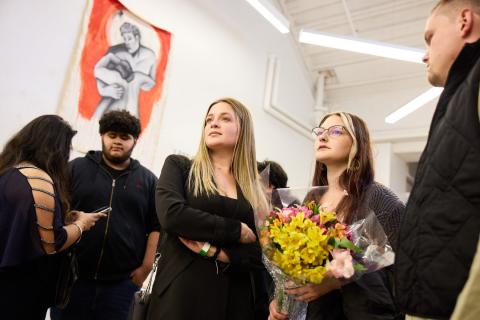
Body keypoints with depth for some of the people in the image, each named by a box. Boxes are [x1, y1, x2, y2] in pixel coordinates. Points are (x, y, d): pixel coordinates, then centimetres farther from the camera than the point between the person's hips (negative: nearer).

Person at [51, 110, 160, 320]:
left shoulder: (148, 179, 6)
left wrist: (146, 266, -2)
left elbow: (156, 226, 5)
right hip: (71, 277, 0)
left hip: (122, 282, 0)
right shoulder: (77, 168, 5)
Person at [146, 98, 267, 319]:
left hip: (235, 299, 3)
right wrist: (238, 230, -12)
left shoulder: (256, 192, 7)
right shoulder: (179, 166, 1)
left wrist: (214, 251, -16)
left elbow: (259, 256, 0)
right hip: (181, 292, -2)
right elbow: (170, 214, -16)